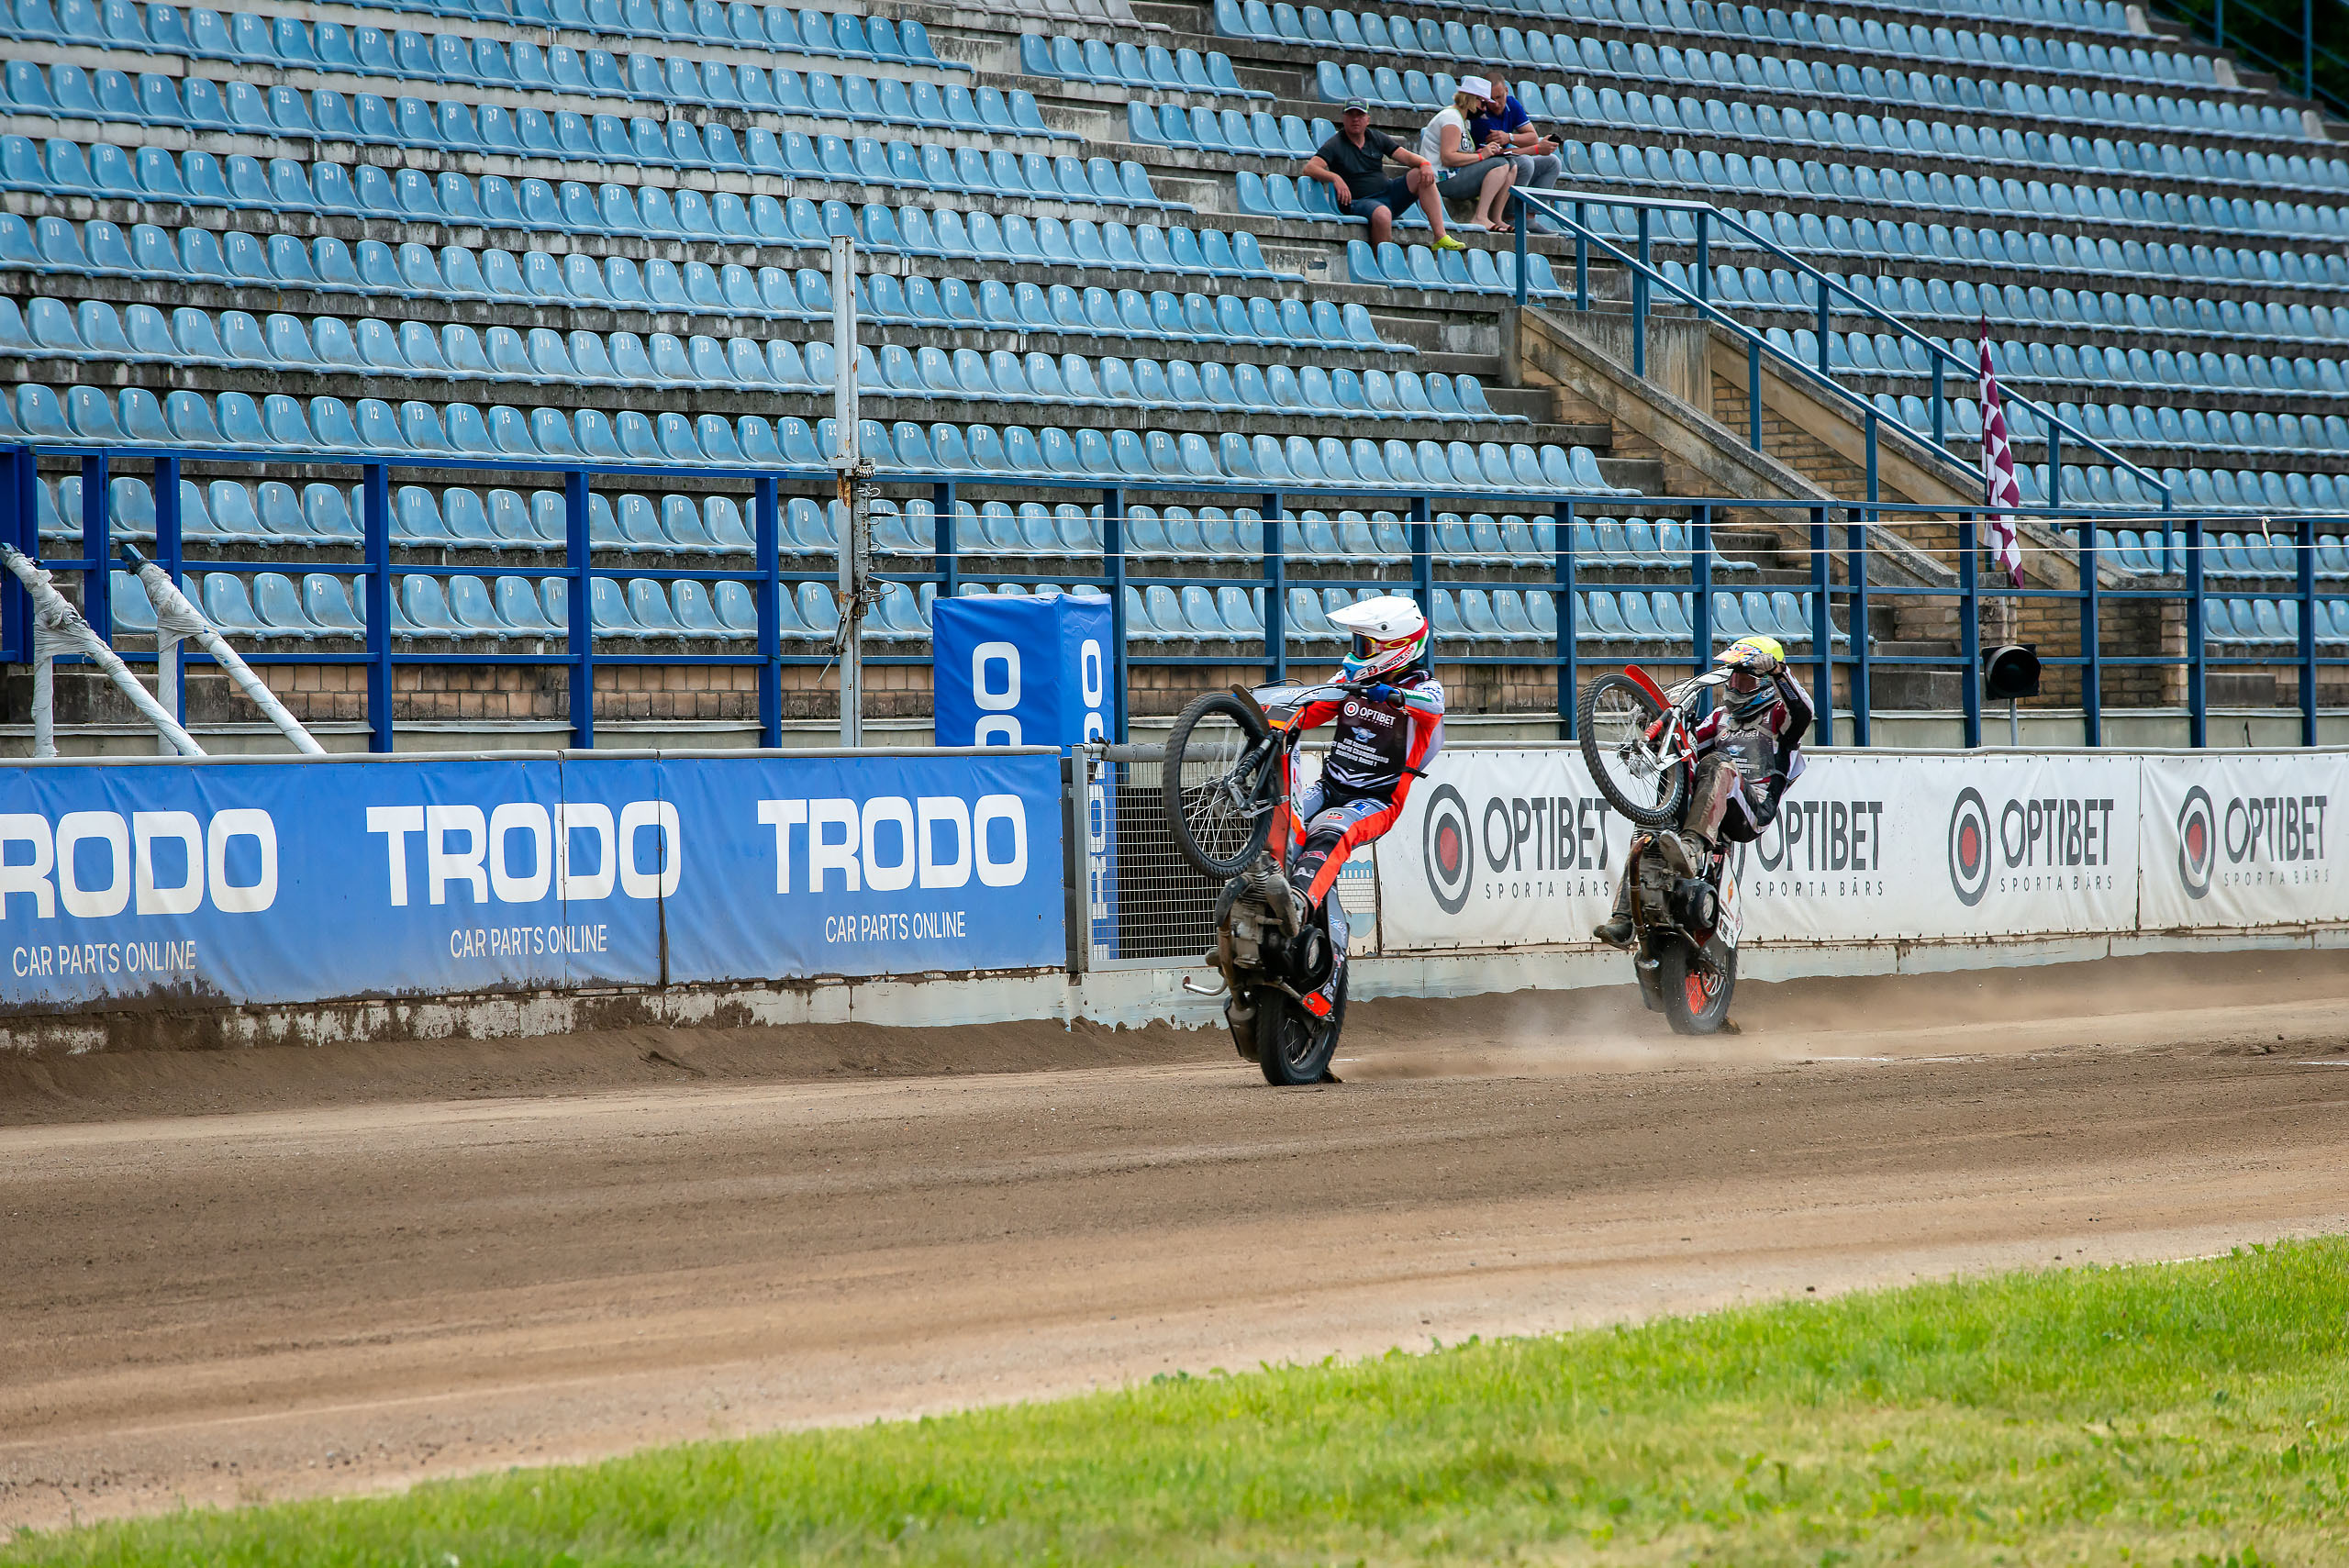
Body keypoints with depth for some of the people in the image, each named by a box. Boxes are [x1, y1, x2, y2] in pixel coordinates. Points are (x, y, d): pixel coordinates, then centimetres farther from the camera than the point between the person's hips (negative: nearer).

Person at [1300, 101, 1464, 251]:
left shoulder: (1377, 139, 12)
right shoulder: (1335, 145, -3)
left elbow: (1406, 157, 6)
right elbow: (1310, 168, -16)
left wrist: (1424, 164, -17)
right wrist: (1335, 178, -35)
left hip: (1388, 193, 6)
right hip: (1360, 201, -6)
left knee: (1422, 176, -13)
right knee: (1382, 214, -38)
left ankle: (1440, 237, -18)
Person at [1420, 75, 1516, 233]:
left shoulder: (1462, 119, 21)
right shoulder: (1451, 118, -12)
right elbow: (1448, 158, -22)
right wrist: (1482, 155, -18)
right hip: (1444, 180, -10)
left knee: (1511, 168, 6)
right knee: (1500, 165, -22)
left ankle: (1496, 219, -2)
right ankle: (1480, 218, -26)